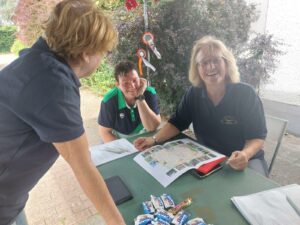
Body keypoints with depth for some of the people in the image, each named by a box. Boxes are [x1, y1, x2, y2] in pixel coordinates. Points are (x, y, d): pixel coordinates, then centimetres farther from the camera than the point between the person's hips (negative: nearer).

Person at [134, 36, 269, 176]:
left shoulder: (246, 94, -15)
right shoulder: (193, 94, -7)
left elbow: (257, 137, -14)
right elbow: (177, 123, -1)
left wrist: (245, 155, -36)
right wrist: (155, 139, -17)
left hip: (246, 161, -2)